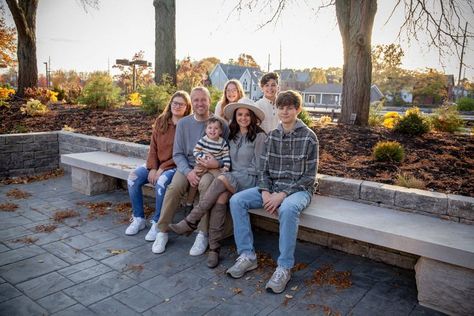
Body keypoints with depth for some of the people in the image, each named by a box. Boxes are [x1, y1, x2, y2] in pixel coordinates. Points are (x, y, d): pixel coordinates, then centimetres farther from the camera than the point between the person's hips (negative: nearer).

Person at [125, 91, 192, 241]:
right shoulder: (160, 121, 7)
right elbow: (153, 146, 5)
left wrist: (162, 169, -17)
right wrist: (152, 168, -9)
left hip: (175, 166, -5)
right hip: (156, 164, 6)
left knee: (161, 182, -34)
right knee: (133, 177, -16)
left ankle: (157, 223, -17)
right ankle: (138, 219, -3)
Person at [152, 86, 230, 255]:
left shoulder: (221, 124, 0)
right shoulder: (183, 124, 8)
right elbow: (177, 154, 6)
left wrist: (217, 163, -22)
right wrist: (188, 172, -12)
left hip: (210, 169, -2)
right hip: (187, 166, 2)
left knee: (206, 185, -35)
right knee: (174, 187, -27)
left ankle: (203, 235, -23)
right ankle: (162, 231, -10)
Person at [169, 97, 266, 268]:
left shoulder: (259, 136, -3)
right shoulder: (233, 135, 17)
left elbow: (257, 167, -5)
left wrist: (228, 177, -6)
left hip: (251, 180, -4)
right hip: (232, 180, 5)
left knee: (221, 180, -32)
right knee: (221, 196, -28)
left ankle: (191, 222, -23)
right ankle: (214, 247, -25)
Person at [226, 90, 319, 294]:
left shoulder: (309, 137, -6)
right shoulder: (271, 136, 9)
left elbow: (309, 176, -9)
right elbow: (264, 170, 7)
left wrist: (282, 195, -19)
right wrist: (265, 193, -13)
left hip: (298, 189, -5)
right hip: (272, 187, 5)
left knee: (288, 209, -39)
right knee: (236, 201, -15)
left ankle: (284, 267, -25)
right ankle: (247, 256, -10)